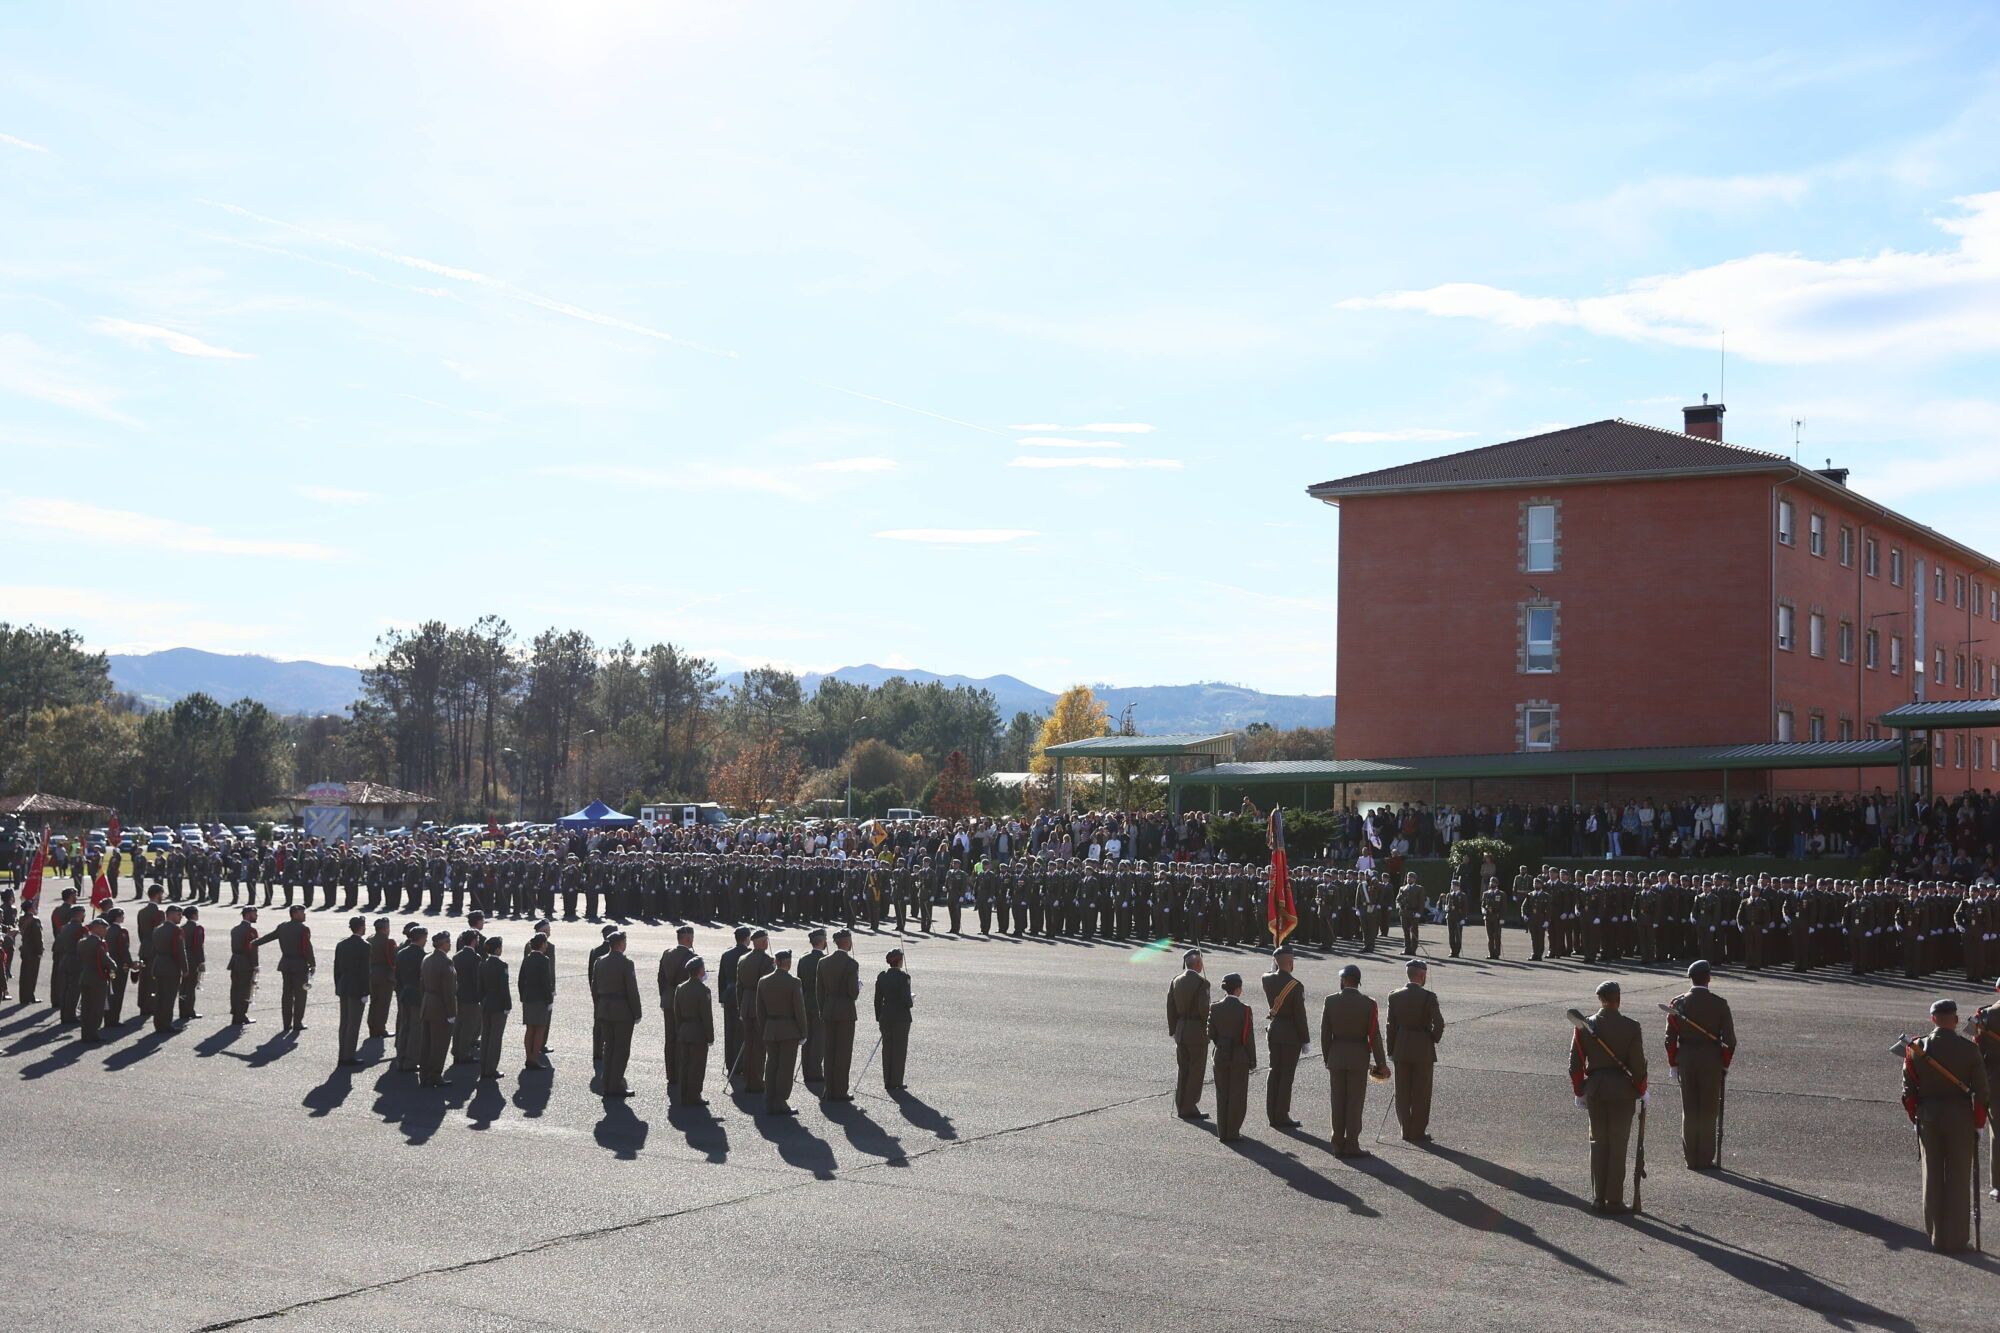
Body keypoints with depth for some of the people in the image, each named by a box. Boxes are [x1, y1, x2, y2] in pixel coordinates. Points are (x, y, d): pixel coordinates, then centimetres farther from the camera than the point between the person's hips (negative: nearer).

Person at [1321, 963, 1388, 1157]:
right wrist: (1381, 1064, 1)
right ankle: (1351, 1145, 5)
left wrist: (1327, 1058, 10)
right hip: (1358, 1058, -2)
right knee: (1355, 1101, 5)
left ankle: (1338, 1144, 13)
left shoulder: (1331, 1001, -5)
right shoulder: (1368, 1004, -9)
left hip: (1336, 1056, 2)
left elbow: (1325, 1033, -1)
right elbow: (1374, 1036, -7)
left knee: (1338, 1101, 9)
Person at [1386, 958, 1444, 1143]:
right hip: (1423, 1049, -3)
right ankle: (1418, 1132, 11)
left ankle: (1406, 1131, 16)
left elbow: (1391, 1025, 1)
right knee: (1421, 1093, 7)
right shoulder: (1428, 997, -14)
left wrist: (1391, 1051, 8)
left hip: (1401, 1050, 4)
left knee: (1402, 1093, 12)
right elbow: (1439, 1023, -19)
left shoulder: (1394, 996, -2)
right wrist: (1434, 1039, 1)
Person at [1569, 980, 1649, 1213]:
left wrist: (1580, 1092, 12)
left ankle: (1598, 1198, 15)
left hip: (1594, 1088, 3)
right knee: (1618, 1145, 4)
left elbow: (1575, 1064, 1)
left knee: (1598, 1142, 13)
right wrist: (1641, 1091, 6)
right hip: (1622, 1090, -3)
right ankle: (1614, 1200, 6)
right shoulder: (1631, 1028, -10)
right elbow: (1638, 1064, -9)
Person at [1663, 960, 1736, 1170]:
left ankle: (1691, 1159, 14)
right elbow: (1729, 1039, -6)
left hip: (1685, 1060, 2)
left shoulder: (1677, 1003, -2)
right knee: (1709, 1111, 6)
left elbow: (1670, 1038, 0)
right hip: (1711, 1062, -2)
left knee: (1689, 1111, 10)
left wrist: (1673, 1064, 9)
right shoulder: (1719, 1003, -7)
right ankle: (1706, 1159, 8)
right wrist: (1725, 1064, 5)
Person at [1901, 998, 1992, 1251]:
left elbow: (1908, 1089, 0)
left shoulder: (1917, 1048, -6)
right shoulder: (1968, 1049, -12)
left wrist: (1915, 1116, 13)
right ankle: (1956, 1238, 11)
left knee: (1933, 1177, 13)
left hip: (1928, 1117, 2)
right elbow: (1982, 1090, -7)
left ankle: (1935, 1234, 19)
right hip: (1960, 1117, -2)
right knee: (1958, 1179, 7)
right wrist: (1979, 1121, 5)